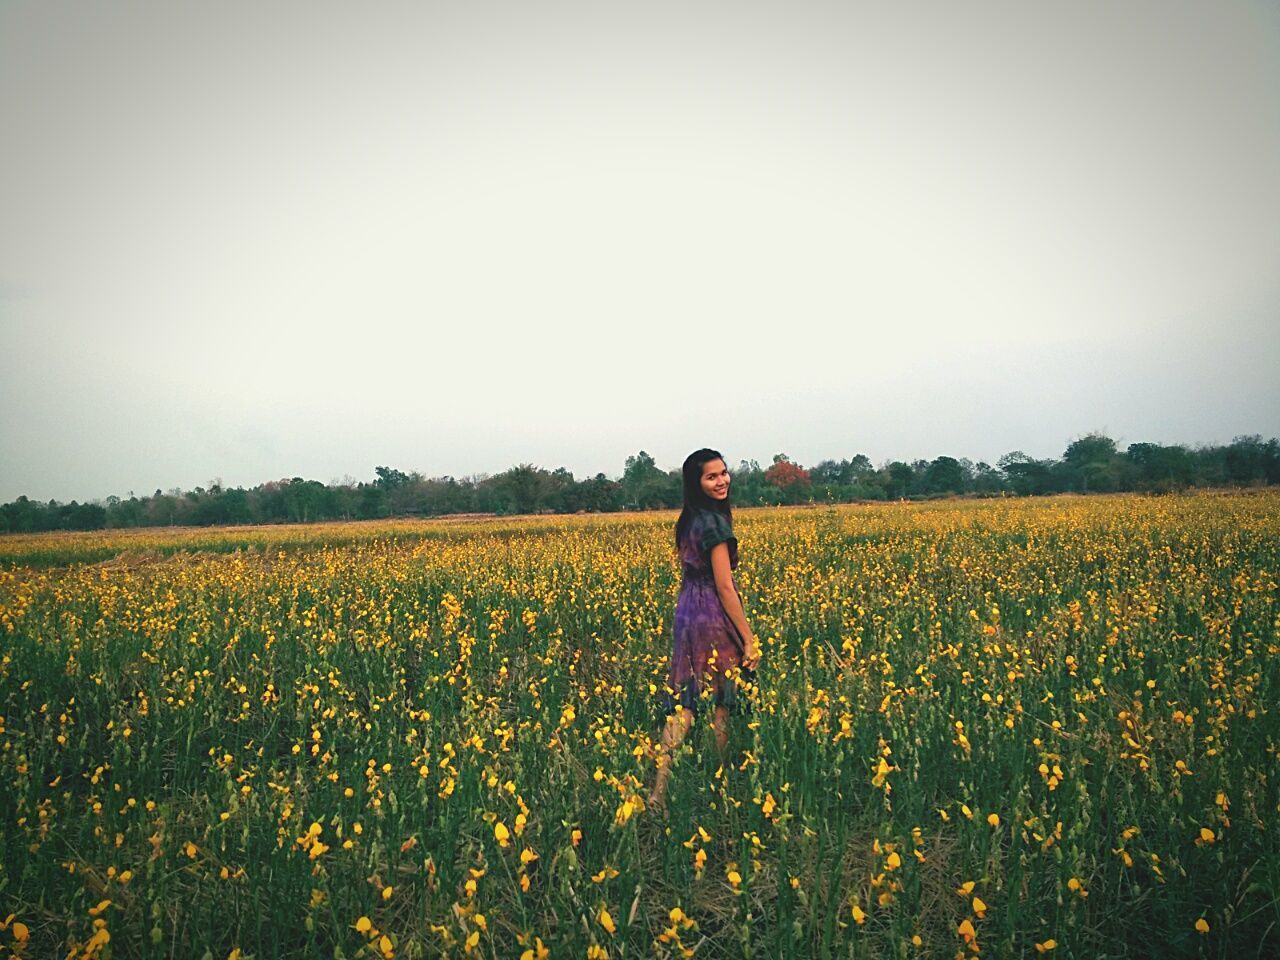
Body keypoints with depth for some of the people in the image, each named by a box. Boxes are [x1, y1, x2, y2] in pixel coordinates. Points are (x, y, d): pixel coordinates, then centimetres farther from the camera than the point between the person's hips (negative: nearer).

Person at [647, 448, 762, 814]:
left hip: (689, 614, 8)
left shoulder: (690, 519, 10)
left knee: (683, 702, 6)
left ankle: (659, 792, 1)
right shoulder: (714, 523, -17)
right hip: (714, 617, -8)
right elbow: (724, 585, -18)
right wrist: (749, 639, -14)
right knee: (720, 704, 6)